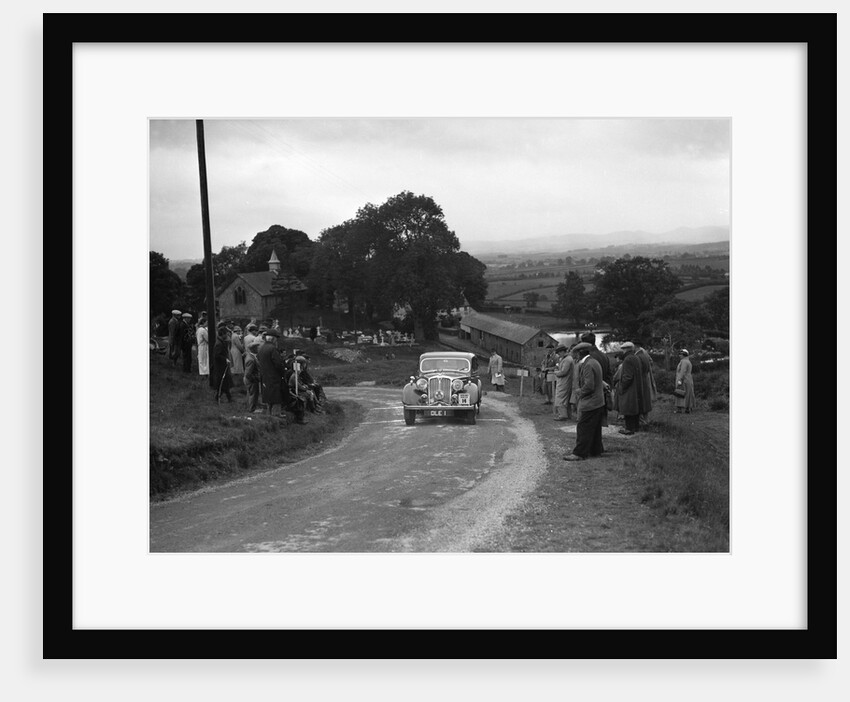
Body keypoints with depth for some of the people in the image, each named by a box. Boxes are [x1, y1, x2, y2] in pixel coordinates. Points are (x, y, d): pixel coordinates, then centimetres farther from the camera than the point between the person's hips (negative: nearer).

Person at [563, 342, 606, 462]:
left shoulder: (588, 365, -20)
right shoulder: (595, 362, 12)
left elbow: (589, 386, -24)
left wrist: (580, 392, -7)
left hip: (590, 403, -10)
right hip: (598, 402, 10)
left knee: (583, 428, -5)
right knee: (595, 428, 17)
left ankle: (579, 453, -2)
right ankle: (596, 450, 24)